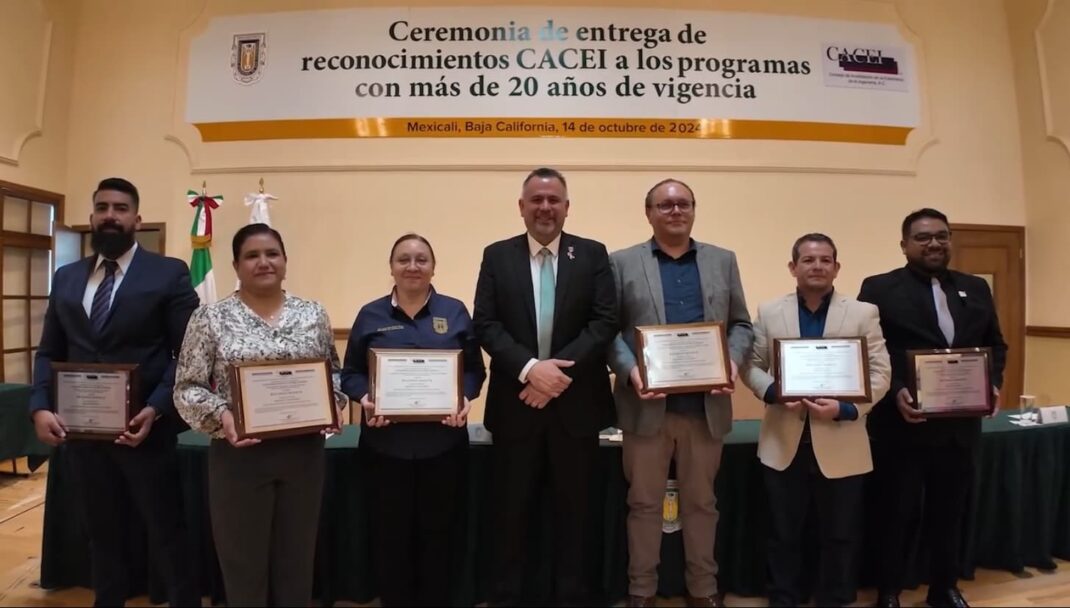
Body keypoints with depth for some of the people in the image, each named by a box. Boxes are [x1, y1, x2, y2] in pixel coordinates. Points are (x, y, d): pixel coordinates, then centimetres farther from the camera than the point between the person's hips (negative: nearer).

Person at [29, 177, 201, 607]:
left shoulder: (169, 274, -5)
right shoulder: (66, 278, 11)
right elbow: (49, 353, 11)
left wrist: (155, 410, -20)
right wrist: (41, 407, -5)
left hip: (142, 429, -4)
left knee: (165, 536, 7)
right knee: (103, 537, 19)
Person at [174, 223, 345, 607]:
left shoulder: (313, 315, 4)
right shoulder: (211, 318, -3)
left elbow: (334, 373, 11)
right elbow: (186, 388, -2)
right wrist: (221, 414, -19)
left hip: (303, 453, 2)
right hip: (239, 456, -2)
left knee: (297, 562, 14)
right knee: (244, 566, 10)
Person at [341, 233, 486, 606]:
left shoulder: (455, 311, 5)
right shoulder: (370, 315, 5)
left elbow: (475, 369, 5)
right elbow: (350, 373, 6)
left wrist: (465, 398, -14)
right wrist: (365, 398, -14)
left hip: (443, 443, 0)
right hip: (387, 443, 0)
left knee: (438, 535, 10)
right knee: (390, 536, 8)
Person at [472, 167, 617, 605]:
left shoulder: (593, 255, 3)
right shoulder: (497, 256, 4)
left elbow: (605, 322, -6)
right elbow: (485, 325, -4)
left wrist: (561, 369, -17)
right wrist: (529, 368, -18)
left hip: (576, 403, 0)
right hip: (515, 402, 0)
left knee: (574, 510, 12)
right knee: (512, 510, 11)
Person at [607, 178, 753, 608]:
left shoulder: (723, 261, 11)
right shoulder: (622, 263, 3)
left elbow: (741, 324, 11)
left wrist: (733, 361, -8)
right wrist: (630, 371, -16)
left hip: (706, 404, 2)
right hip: (648, 404, -2)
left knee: (701, 501, 15)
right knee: (643, 502, 9)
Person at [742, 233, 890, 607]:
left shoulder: (864, 313, 2)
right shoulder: (769, 312, 6)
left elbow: (880, 373, -3)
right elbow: (751, 365, 5)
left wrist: (845, 408, -19)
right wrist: (773, 392, -15)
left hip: (841, 446, 0)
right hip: (784, 444, 1)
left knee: (839, 536, 11)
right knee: (784, 534, 12)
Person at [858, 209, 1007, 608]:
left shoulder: (975, 289, 11)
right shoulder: (880, 289, -4)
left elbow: (995, 345, 15)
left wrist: (993, 383, -2)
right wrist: (894, 392, -21)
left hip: (960, 425, 5)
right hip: (902, 425, -4)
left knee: (949, 512, 17)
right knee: (897, 513, 8)